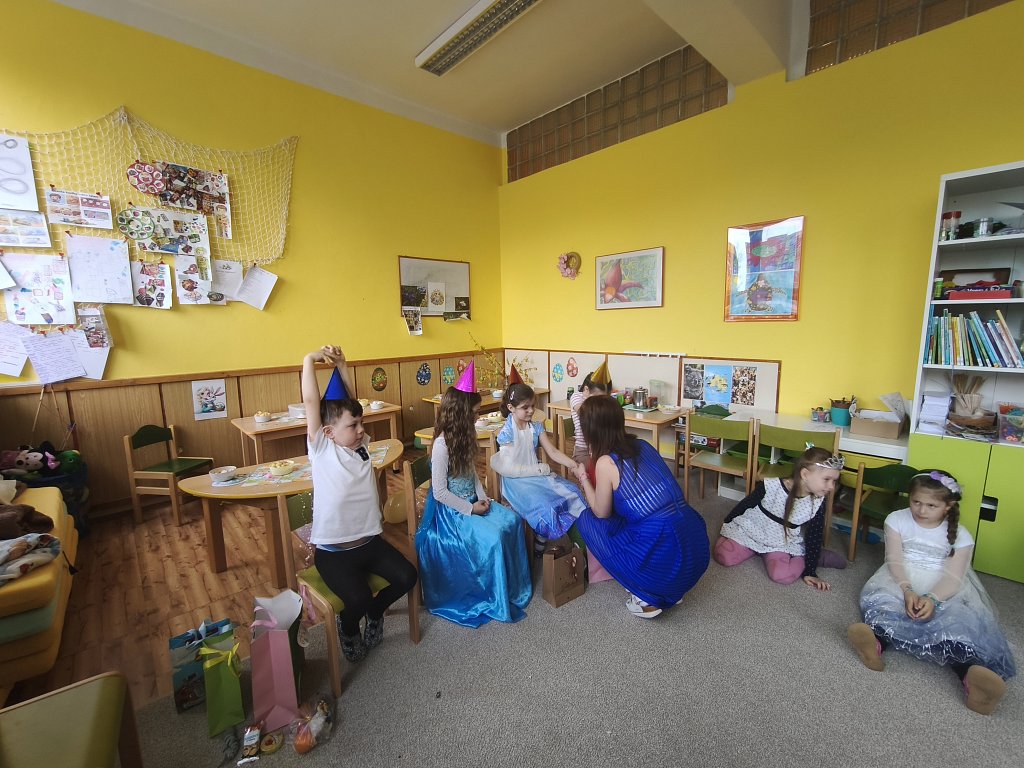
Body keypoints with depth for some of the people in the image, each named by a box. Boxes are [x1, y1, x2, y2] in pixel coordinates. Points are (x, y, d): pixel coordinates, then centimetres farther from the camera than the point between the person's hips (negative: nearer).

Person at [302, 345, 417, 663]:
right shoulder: (321, 449, -11)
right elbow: (311, 402, -17)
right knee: (358, 599, -20)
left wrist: (341, 364, 3)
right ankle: (348, 629, 18)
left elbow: (348, 401, 0)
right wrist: (310, 360, -15)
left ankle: (374, 612, 25)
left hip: (369, 540, 5)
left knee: (407, 575, -6)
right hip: (333, 551, -5)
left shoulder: (361, 445, 1)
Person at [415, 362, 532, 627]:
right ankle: (497, 597, 1)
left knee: (511, 521, -6)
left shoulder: (465, 436, 3)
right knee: (493, 536, -22)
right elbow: (440, 492, -21)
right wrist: (470, 509, -18)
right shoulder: (442, 444, -23)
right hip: (451, 509, -8)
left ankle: (514, 583, 11)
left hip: (472, 500, 8)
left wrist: (482, 497, -3)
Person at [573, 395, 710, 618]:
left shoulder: (606, 463, -11)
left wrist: (583, 478, 16)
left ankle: (645, 598, 10)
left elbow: (601, 512, 4)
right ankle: (670, 590, 24)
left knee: (587, 519, 9)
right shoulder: (643, 445, 8)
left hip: (664, 559, -7)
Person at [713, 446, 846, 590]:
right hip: (749, 532, 0)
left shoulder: (817, 504, -13)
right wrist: (726, 526, 3)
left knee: (782, 575, -27)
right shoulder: (770, 486, -24)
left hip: (782, 544, 1)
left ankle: (801, 557, 3)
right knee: (723, 556, -18)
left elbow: (814, 537, -1)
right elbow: (744, 506, -8)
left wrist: (810, 572, -1)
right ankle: (755, 550, 7)